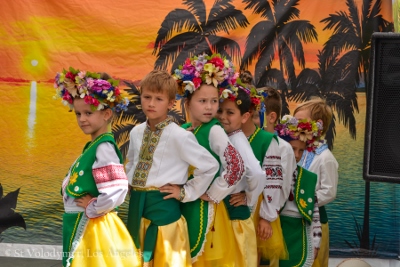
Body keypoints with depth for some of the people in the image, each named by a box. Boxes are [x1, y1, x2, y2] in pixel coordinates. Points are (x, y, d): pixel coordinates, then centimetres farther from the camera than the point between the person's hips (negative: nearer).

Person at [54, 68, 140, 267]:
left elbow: (117, 190, -29)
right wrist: (67, 185, 1)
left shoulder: (103, 147, -18)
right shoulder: (91, 146, 9)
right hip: (80, 225, 9)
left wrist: (92, 208, -17)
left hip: (92, 227, -9)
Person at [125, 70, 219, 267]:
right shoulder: (136, 133, 5)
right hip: (136, 206, 6)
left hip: (163, 207, -6)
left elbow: (210, 166, -12)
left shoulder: (179, 136, -14)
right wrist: (131, 187, 7)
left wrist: (185, 193, -9)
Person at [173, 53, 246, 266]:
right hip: (183, 205, 6)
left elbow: (237, 167, -24)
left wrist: (214, 194, -16)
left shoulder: (214, 131, -13)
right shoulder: (182, 130, 5)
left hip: (205, 208, -6)